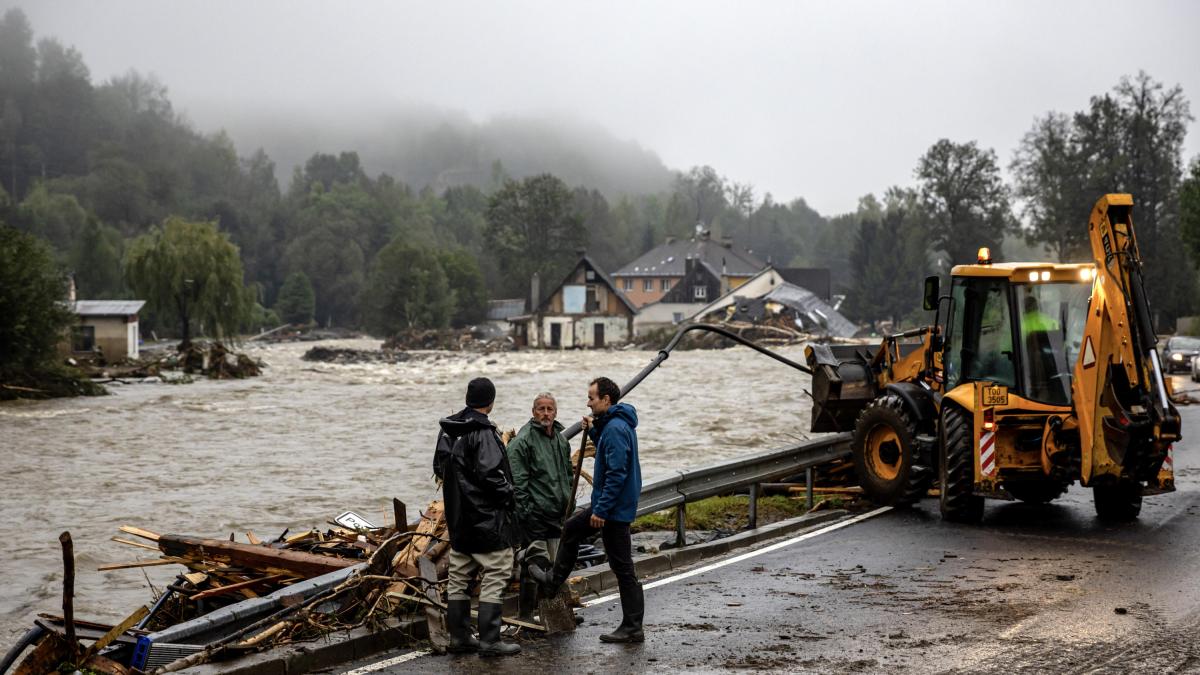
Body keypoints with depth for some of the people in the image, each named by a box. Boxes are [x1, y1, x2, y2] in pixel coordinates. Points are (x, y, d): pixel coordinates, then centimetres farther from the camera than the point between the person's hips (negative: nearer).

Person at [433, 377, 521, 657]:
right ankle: (489, 641, -3)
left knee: (459, 577, 14)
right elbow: (490, 474, -25)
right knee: (494, 577, -2)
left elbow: (439, 468, 17)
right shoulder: (483, 433, -19)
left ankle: (459, 637, 20)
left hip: (458, 518, 9)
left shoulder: (447, 431, 8)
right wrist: (508, 493, -10)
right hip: (487, 518, -9)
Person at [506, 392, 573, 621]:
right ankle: (526, 614, -1)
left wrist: (568, 503, 19)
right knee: (536, 563, -9)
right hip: (535, 515, -8)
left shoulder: (561, 441, 15)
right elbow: (517, 481, -14)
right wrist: (524, 511, -18)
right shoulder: (522, 441, -11)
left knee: (555, 564, 13)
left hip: (557, 515, 8)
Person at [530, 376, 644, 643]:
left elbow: (617, 473, -26)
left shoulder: (616, 428, -22)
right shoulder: (612, 424, 11)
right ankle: (554, 580, 43)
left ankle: (633, 628, 5)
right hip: (607, 504, 11)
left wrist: (602, 510, -24)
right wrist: (593, 431, 16)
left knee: (623, 568, -3)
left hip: (615, 509, -11)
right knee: (572, 529, 26)